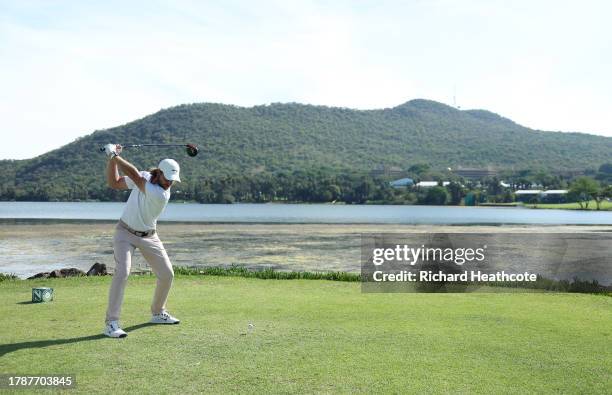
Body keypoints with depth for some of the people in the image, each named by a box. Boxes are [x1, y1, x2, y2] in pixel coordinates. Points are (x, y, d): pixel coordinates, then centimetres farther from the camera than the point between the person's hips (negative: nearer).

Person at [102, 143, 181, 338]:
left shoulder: (162, 194, -23)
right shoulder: (144, 176, -11)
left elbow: (134, 175, -30)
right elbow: (113, 182, -4)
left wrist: (115, 155, -26)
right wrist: (112, 159, -16)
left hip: (149, 236, 1)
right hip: (125, 232, -1)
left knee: (167, 274, 2)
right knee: (122, 272, -21)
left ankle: (158, 313, 28)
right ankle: (111, 322, -18)